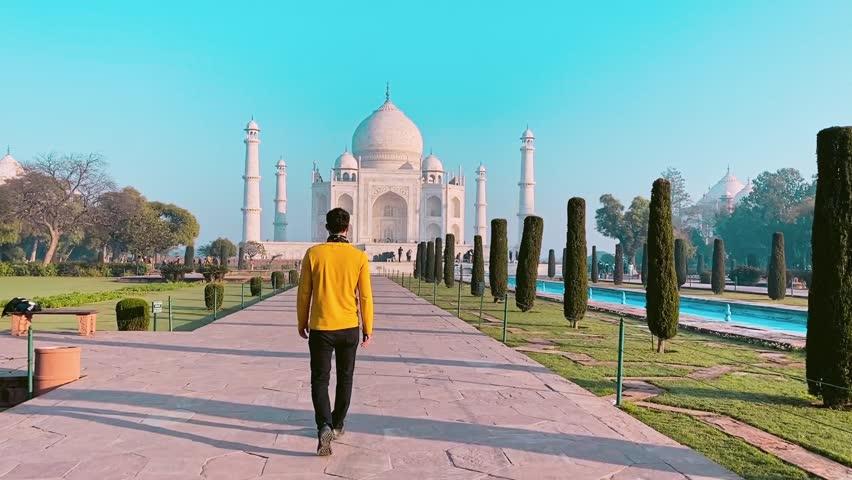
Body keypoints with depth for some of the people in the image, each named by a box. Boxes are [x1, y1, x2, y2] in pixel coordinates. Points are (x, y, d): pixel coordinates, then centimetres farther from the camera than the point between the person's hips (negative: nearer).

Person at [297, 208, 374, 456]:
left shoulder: (313, 253, -6)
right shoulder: (359, 256, -6)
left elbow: (304, 293, -1)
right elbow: (365, 296, -5)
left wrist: (302, 322, 12)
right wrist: (368, 328, 5)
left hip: (321, 328, -1)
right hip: (349, 328, 1)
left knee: (320, 380, 6)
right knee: (345, 378, 19)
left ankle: (324, 427, -14)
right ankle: (337, 424, 31)